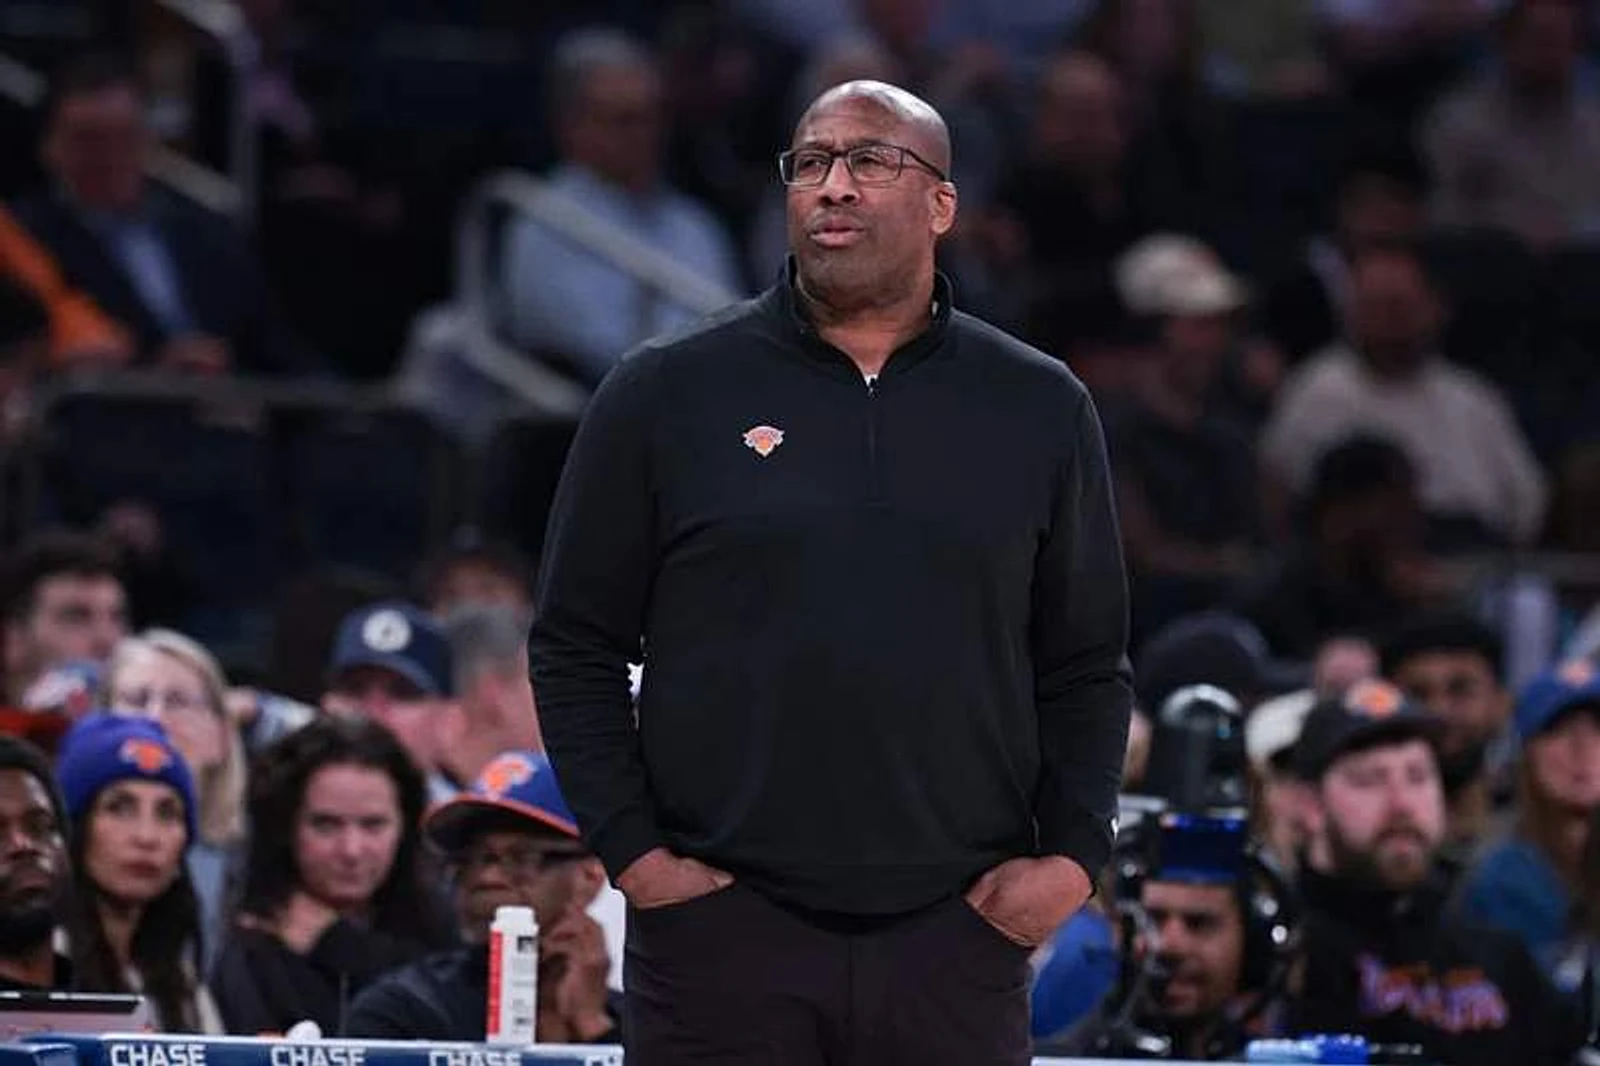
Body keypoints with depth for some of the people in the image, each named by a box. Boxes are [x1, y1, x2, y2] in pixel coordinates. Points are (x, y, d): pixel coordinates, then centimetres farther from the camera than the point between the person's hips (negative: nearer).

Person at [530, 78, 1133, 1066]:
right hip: (723, 934, -1)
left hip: (957, 940, 2)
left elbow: (1087, 664, 14)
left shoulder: (1040, 409, 10)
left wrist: (1073, 853, 1)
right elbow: (576, 646, 7)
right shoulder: (668, 393, 5)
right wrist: (628, 846, -3)